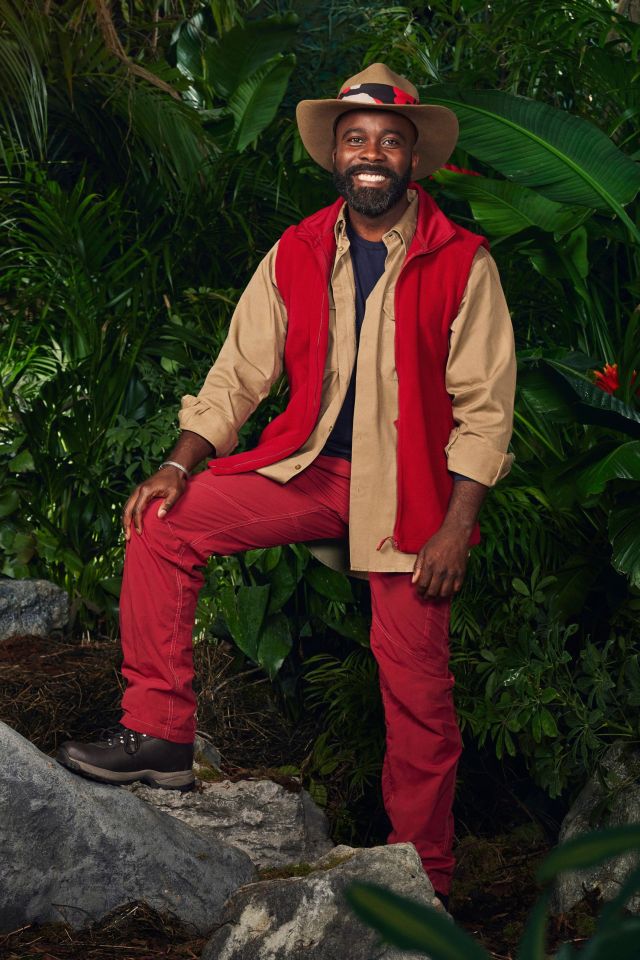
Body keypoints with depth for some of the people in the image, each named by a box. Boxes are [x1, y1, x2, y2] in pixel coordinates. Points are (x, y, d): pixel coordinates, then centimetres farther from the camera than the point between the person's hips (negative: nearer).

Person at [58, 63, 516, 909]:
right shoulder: (295, 255, 5)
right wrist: (180, 465, -7)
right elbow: (240, 373, 6)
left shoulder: (462, 261, -5)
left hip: (411, 489, -3)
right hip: (308, 467, 4)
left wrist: (455, 527, -13)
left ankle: (423, 880, 16)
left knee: (418, 690, -1)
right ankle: (159, 733, -7)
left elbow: (485, 407, -6)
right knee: (162, 526, -15)